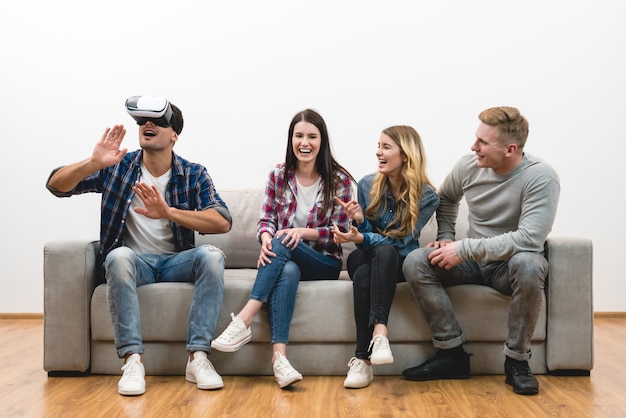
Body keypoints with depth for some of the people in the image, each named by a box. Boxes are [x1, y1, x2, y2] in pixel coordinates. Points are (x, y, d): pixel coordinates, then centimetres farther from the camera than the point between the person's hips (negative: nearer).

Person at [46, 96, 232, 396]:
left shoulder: (193, 175, -1)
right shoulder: (117, 166, 1)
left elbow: (223, 222, -16)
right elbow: (56, 184, -5)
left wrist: (168, 212, -30)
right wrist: (93, 164, -25)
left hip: (176, 261, 1)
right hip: (135, 261, 0)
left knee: (211, 255, -29)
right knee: (118, 256, -34)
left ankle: (198, 357, -30)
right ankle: (132, 360, -34)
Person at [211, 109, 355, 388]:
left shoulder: (338, 180, -1)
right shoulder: (278, 175, 5)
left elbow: (338, 232, -4)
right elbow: (266, 220, 4)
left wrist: (303, 232, -21)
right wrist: (265, 238, -20)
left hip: (324, 263, -1)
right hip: (286, 258, 2)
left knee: (282, 243, -33)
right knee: (287, 272, -36)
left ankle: (243, 320, -41)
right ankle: (279, 355, -49)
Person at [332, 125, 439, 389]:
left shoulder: (426, 196, -10)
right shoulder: (367, 185, -2)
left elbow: (401, 242, -15)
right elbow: (366, 233, 3)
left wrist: (363, 238, -29)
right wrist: (359, 222, -20)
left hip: (399, 261, -2)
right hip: (367, 258, 2)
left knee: (385, 252, -39)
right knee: (363, 276, -36)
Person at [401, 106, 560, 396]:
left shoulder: (540, 177, -20)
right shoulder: (468, 166, -5)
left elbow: (529, 239, -30)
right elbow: (446, 199, 18)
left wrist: (464, 249, -29)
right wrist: (445, 239, 3)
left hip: (511, 264, -4)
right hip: (474, 261, 5)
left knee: (528, 264, -40)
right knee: (415, 262, -20)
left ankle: (516, 361, -20)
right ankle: (452, 353, -13)